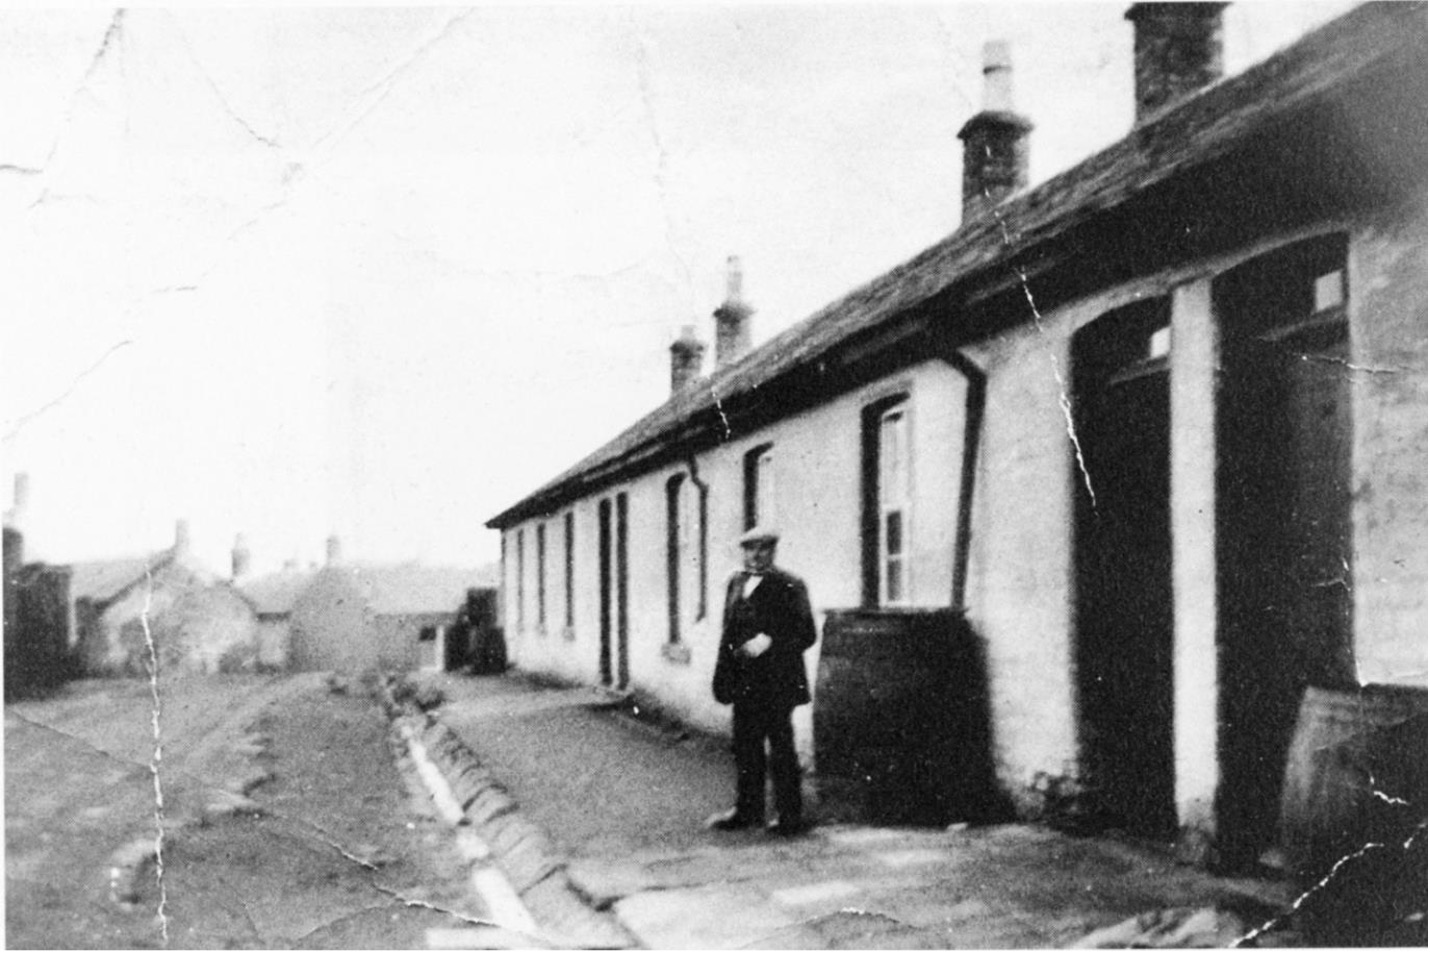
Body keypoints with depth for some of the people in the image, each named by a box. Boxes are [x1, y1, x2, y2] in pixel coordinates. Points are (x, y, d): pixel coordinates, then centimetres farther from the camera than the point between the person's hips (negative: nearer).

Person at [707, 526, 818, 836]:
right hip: (744, 683, 6)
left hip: (776, 683, -6)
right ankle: (747, 810, 23)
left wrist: (770, 641, -20)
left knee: (781, 749, -1)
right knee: (746, 749, 12)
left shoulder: (789, 586, -6)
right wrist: (725, 677, 8)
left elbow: (806, 634, -9)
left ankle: (790, 817, 6)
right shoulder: (735, 584, 14)